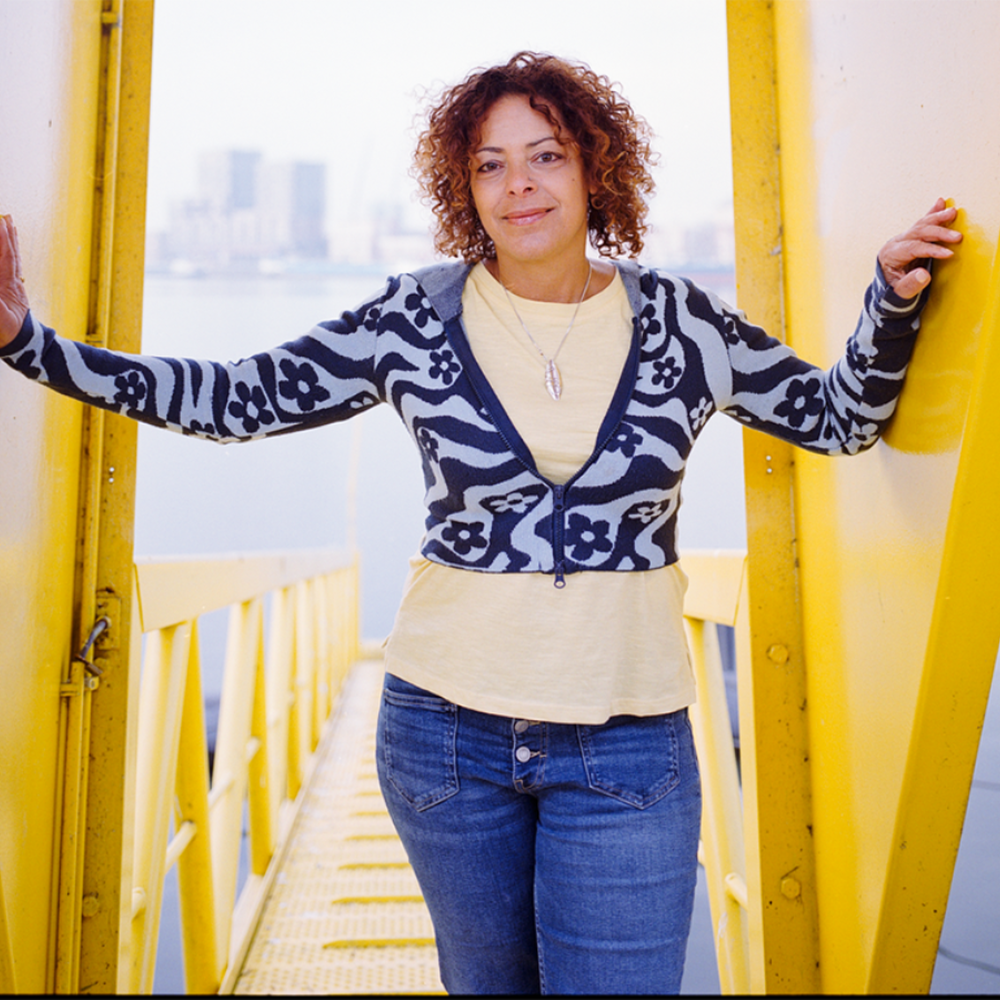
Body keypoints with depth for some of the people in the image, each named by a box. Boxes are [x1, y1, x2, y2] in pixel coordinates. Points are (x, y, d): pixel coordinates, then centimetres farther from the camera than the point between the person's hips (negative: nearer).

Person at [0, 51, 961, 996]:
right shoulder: (414, 320, -3)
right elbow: (238, 397, 0)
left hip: (627, 748, -1)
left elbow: (841, 415, 9)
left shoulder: (679, 321, -2)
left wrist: (892, 300, -8)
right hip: (447, 731, 1)